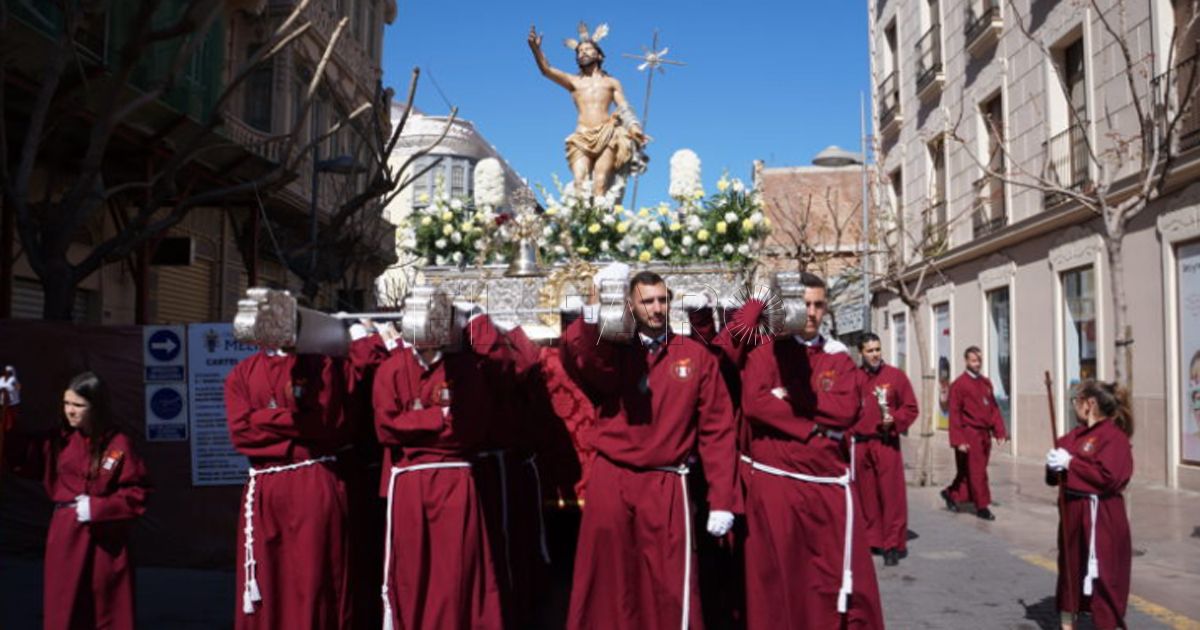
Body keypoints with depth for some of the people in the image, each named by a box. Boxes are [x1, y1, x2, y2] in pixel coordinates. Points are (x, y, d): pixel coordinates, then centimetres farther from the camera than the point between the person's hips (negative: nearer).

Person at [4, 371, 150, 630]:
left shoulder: (119, 444, -10)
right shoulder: (59, 441, 3)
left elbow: (138, 493, -9)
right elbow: (19, 456, -3)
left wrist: (97, 508, -17)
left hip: (106, 538, -4)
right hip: (66, 536, 4)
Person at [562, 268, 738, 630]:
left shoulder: (696, 356, 4)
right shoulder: (611, 351, 5)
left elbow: (717, 430, 1)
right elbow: (576, 356, -19)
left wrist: (722, 499, -4)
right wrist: (595, 308, -33)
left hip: (667, 487, -1)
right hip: (610, 482, 1)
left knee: (669, 589, 3)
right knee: (607, 585, 9)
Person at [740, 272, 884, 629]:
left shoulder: (839, 359, 11)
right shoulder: (766, 352, 3)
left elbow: (847, 410, -6)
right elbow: (754, 402, -14)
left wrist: (790, 398, -8)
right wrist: (814, 427, -11)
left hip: (830, 485, 2)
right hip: (775, 484, -2)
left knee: (844, 580, 3)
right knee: (775, 582, 6)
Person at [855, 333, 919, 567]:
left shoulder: (895, 375, 1)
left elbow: (911, 408, 1)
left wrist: (895, 420, -15)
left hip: (886, 444, -3)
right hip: (859, 445, 3)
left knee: (891, 495, -4)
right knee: (866, 495, 9)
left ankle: (893, 545, 3)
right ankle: (871, 539, 21)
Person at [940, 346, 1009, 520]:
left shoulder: (986, 382, 11)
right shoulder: (959, 384, -10)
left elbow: (994, 408, 13)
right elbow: (954, 414, -12)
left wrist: (1000, 432, 4)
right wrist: (958, 440, -15)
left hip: (985, 435, 7)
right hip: (969, 435, -7)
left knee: (973, 471, 12)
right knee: (976, 472, -2)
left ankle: (951, 493, 28)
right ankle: (982, 506, 8)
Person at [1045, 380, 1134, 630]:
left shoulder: (1114, 437, -13)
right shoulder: (1076, 435, 10)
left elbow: (1108, 477, -23)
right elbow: (1054, 477, 14)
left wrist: (1071, 462, -19)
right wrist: (1054, 465, -8)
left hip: (1101, 516, -9)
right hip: (1072, 511, 9)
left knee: (1102, 576, -4)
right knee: (1070, 569, 18)